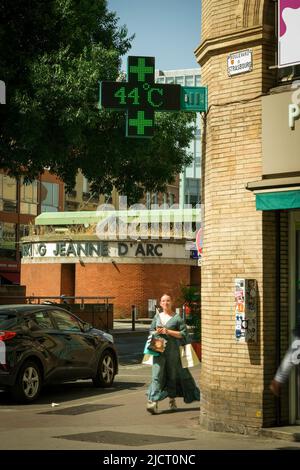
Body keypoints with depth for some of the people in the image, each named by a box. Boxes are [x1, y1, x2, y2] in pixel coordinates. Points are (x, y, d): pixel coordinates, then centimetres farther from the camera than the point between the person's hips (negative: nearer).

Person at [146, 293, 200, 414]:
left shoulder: (177, 317, 1)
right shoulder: (157, 317, 14)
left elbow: (184, 333, -3)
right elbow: (151, 331, 21)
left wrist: (168, 332, -12)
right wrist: (157, 332, -2)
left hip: (173, 350, -2)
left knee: (173, 375, 7)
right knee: (157, 375, -9)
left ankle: (172, 400, 24)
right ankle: (153, 402, -16)